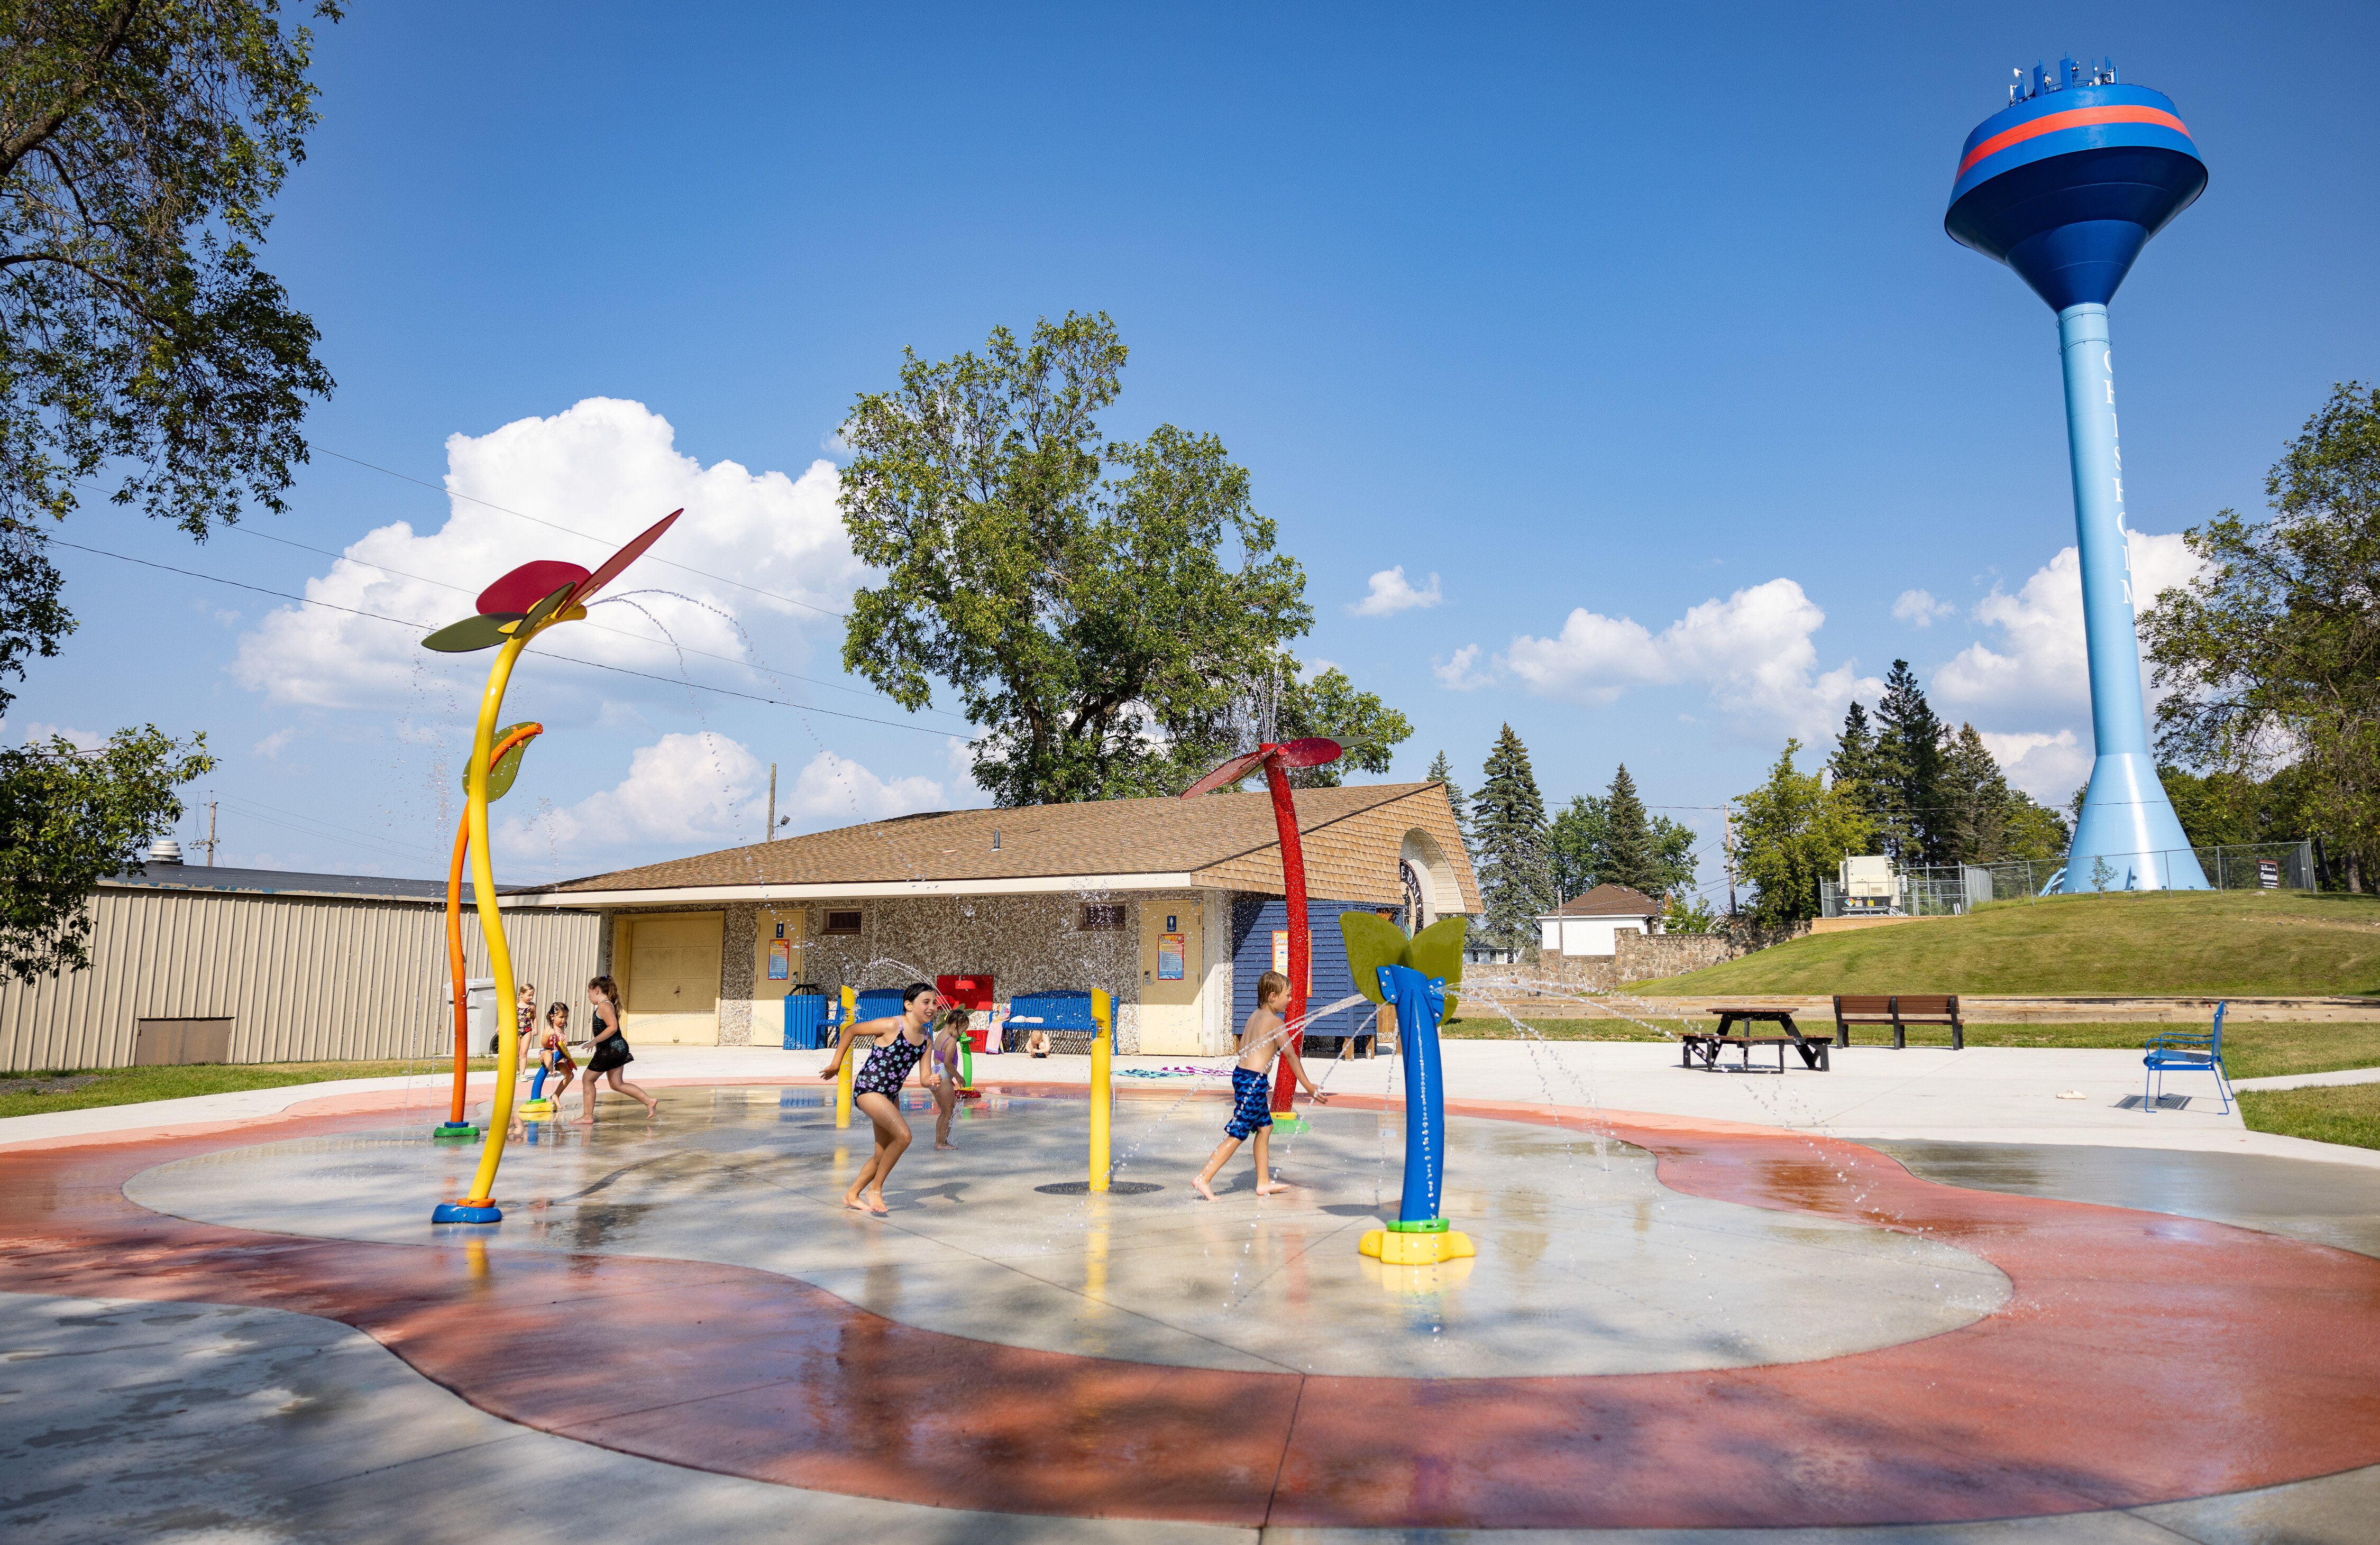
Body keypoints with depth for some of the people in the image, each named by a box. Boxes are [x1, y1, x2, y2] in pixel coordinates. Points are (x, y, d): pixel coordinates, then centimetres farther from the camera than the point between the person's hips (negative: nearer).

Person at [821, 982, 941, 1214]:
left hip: (890, 1096, 8)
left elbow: (925, 1079, 3)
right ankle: (875, 1189, -7)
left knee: (883, 1155, 14)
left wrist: (933, 1082, -21)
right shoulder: (892, 1025, -18)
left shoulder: (924, 1040, 3)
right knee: (903, 1136, -23)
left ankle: (851, 1195, 32)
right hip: (868, 1089, -8)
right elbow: (851, 1031, -9)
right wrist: (836, 1064, -5)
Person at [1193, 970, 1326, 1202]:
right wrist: (1309, 1087, -4)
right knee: (1238, 1135, -6)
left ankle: (1264, 1183, 23)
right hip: (1253, 1080, -9)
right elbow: (1290, 1055, -10)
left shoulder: (1254, 1016, 13)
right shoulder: (1276, 1022, -11)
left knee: (1265, 1127, 17)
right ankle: (1204, 1178, -6)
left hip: (1242, 1072, 9)